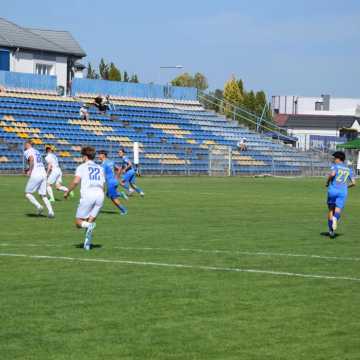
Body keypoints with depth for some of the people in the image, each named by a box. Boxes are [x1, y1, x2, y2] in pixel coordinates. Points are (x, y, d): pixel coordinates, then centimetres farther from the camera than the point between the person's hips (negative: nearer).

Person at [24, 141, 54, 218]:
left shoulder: (27, 152, 0)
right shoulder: (37, 152, 24)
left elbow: (31, 159, -20)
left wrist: (30, 170, -14)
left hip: (35, 175, -7)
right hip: (43, 174, 7)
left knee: (28, 194, 5)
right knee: (43, 195, 10)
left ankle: (38, 206, -12)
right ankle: (50, 211, -6)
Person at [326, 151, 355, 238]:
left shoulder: (335, 166, 2)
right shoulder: (348, 169, 16)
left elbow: (332, 174, -19)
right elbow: (353, 183, 13)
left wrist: (327, 182, -2)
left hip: (333, 189, -2)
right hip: (343, 191, 2)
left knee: (331, 210, 17)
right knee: (338, 212, -6)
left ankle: (331, 230, 19)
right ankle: (335, 218, -42)